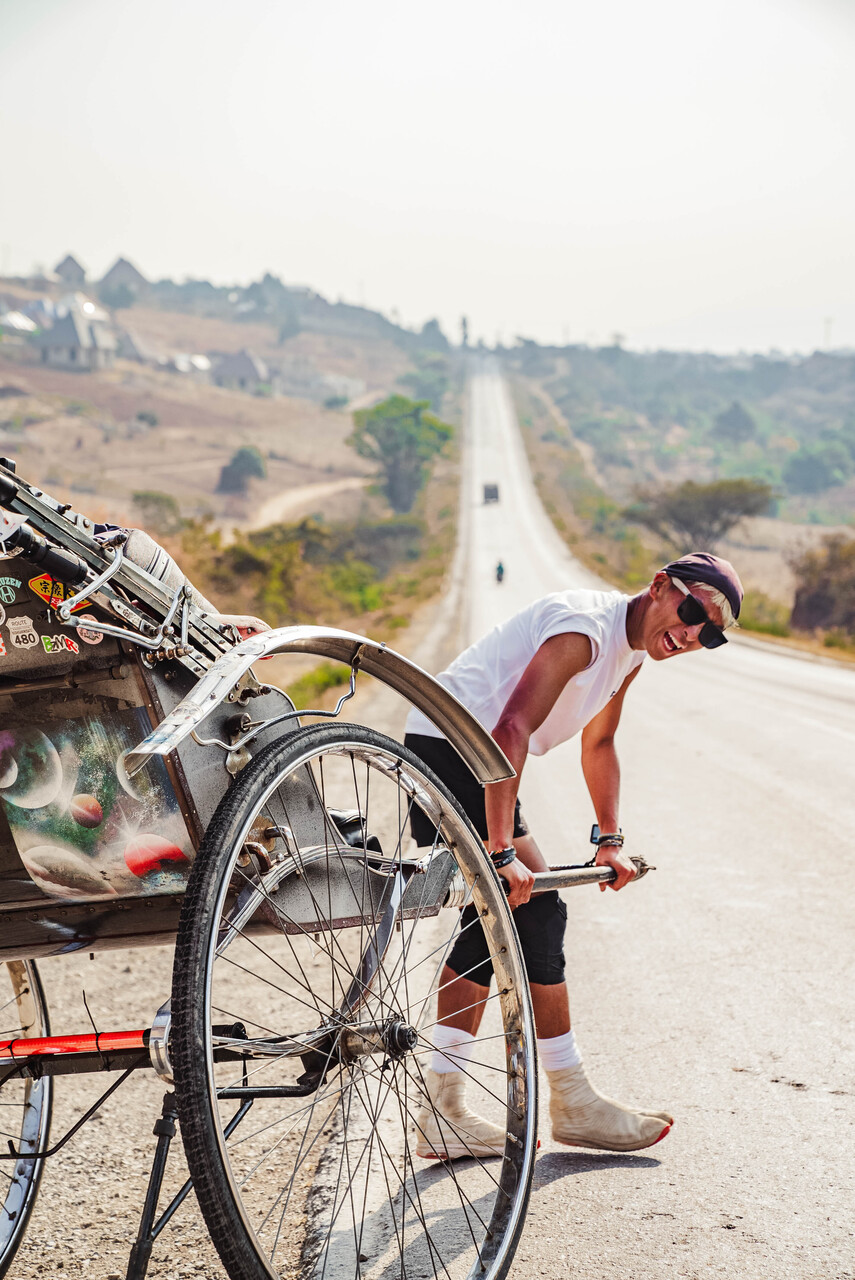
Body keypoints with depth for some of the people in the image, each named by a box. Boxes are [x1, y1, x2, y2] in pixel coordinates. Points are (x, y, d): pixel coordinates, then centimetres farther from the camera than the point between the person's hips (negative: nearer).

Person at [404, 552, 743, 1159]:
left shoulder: (630, 650, 9)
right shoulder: (585, 626, -22)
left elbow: (599, 743, 23)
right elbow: (511, 731, -32)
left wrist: (611, 839, 16)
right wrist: (504, 850, -36)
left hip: (461, 762, 11)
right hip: (452, 747, -11)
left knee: (489, 922, 9)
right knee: (533, 909, -10)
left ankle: (445, 1112, 13)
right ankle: (574, 1104, 1)